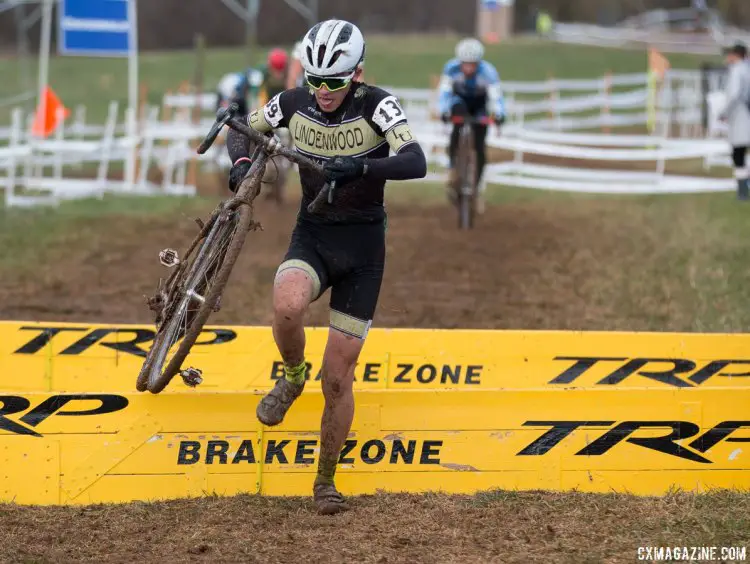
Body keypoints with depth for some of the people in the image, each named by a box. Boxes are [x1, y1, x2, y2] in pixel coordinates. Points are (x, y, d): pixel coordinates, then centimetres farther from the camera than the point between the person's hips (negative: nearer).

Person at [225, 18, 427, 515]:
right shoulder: (295, 103, -5)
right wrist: (242, 163, -11)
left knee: (338, 378, -1)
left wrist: (362, 167, -46)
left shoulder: (377, 105, -16)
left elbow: (416, 163, -30)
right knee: (288, 306, -35)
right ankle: (293, 377, -2)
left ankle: (326, 480, 18)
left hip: (363, 247, -2)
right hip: (312, 236, 2)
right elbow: (243, 130, 11)